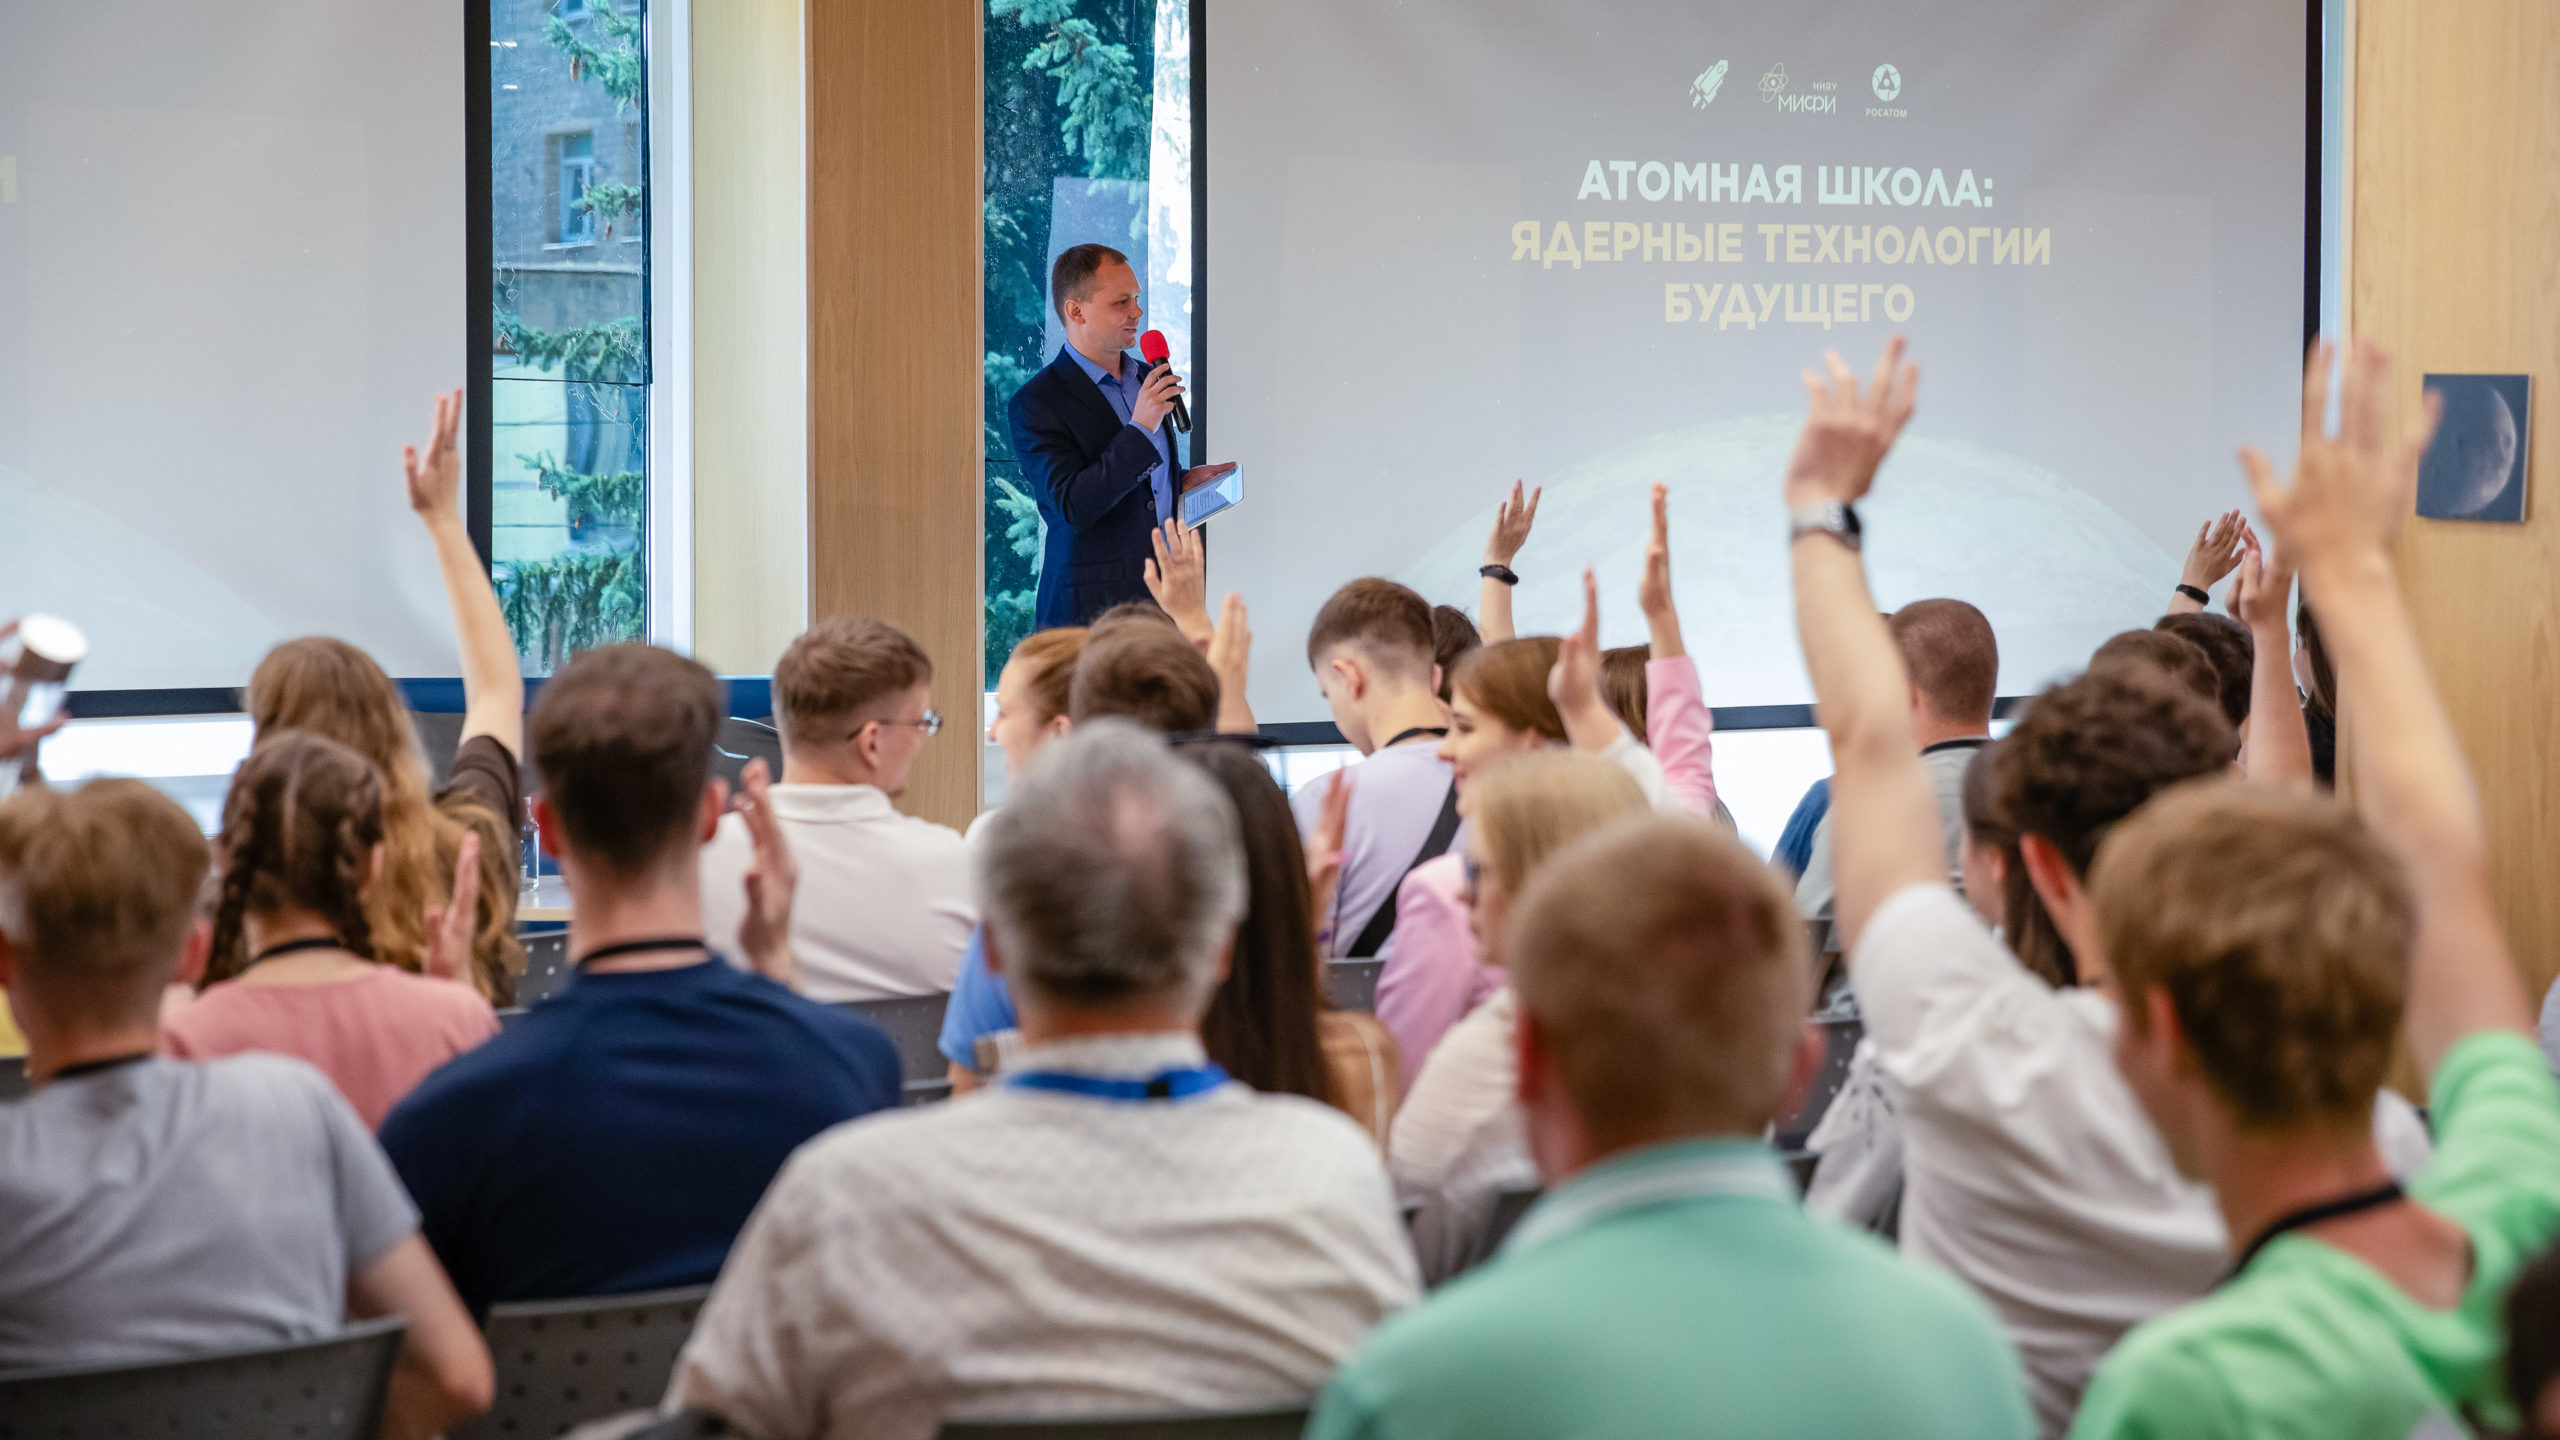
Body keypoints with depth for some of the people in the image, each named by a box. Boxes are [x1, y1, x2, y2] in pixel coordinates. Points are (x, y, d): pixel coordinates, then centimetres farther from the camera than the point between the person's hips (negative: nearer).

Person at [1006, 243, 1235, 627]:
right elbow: (1073, 508, -19)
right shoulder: (1036, 403, -9)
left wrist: (1182, 482, 7)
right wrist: (1140, 428, -21)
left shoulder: (1147, 379, 15)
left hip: (1166, 596, 6)